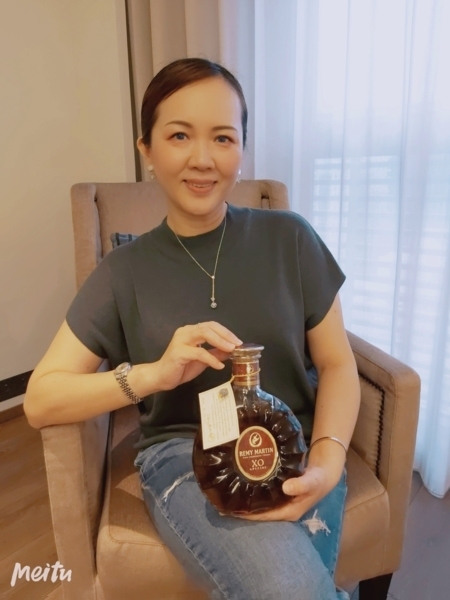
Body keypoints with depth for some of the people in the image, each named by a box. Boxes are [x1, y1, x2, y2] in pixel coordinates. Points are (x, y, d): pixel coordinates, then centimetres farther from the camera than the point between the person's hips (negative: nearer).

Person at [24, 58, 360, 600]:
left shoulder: (289, 238, 0)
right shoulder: (126, 271, -1)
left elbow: (337, 364, 4)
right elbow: (39, 400, -2)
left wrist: (327, 461, -14)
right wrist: (155, 373, -19)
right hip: (185, 456, -1)